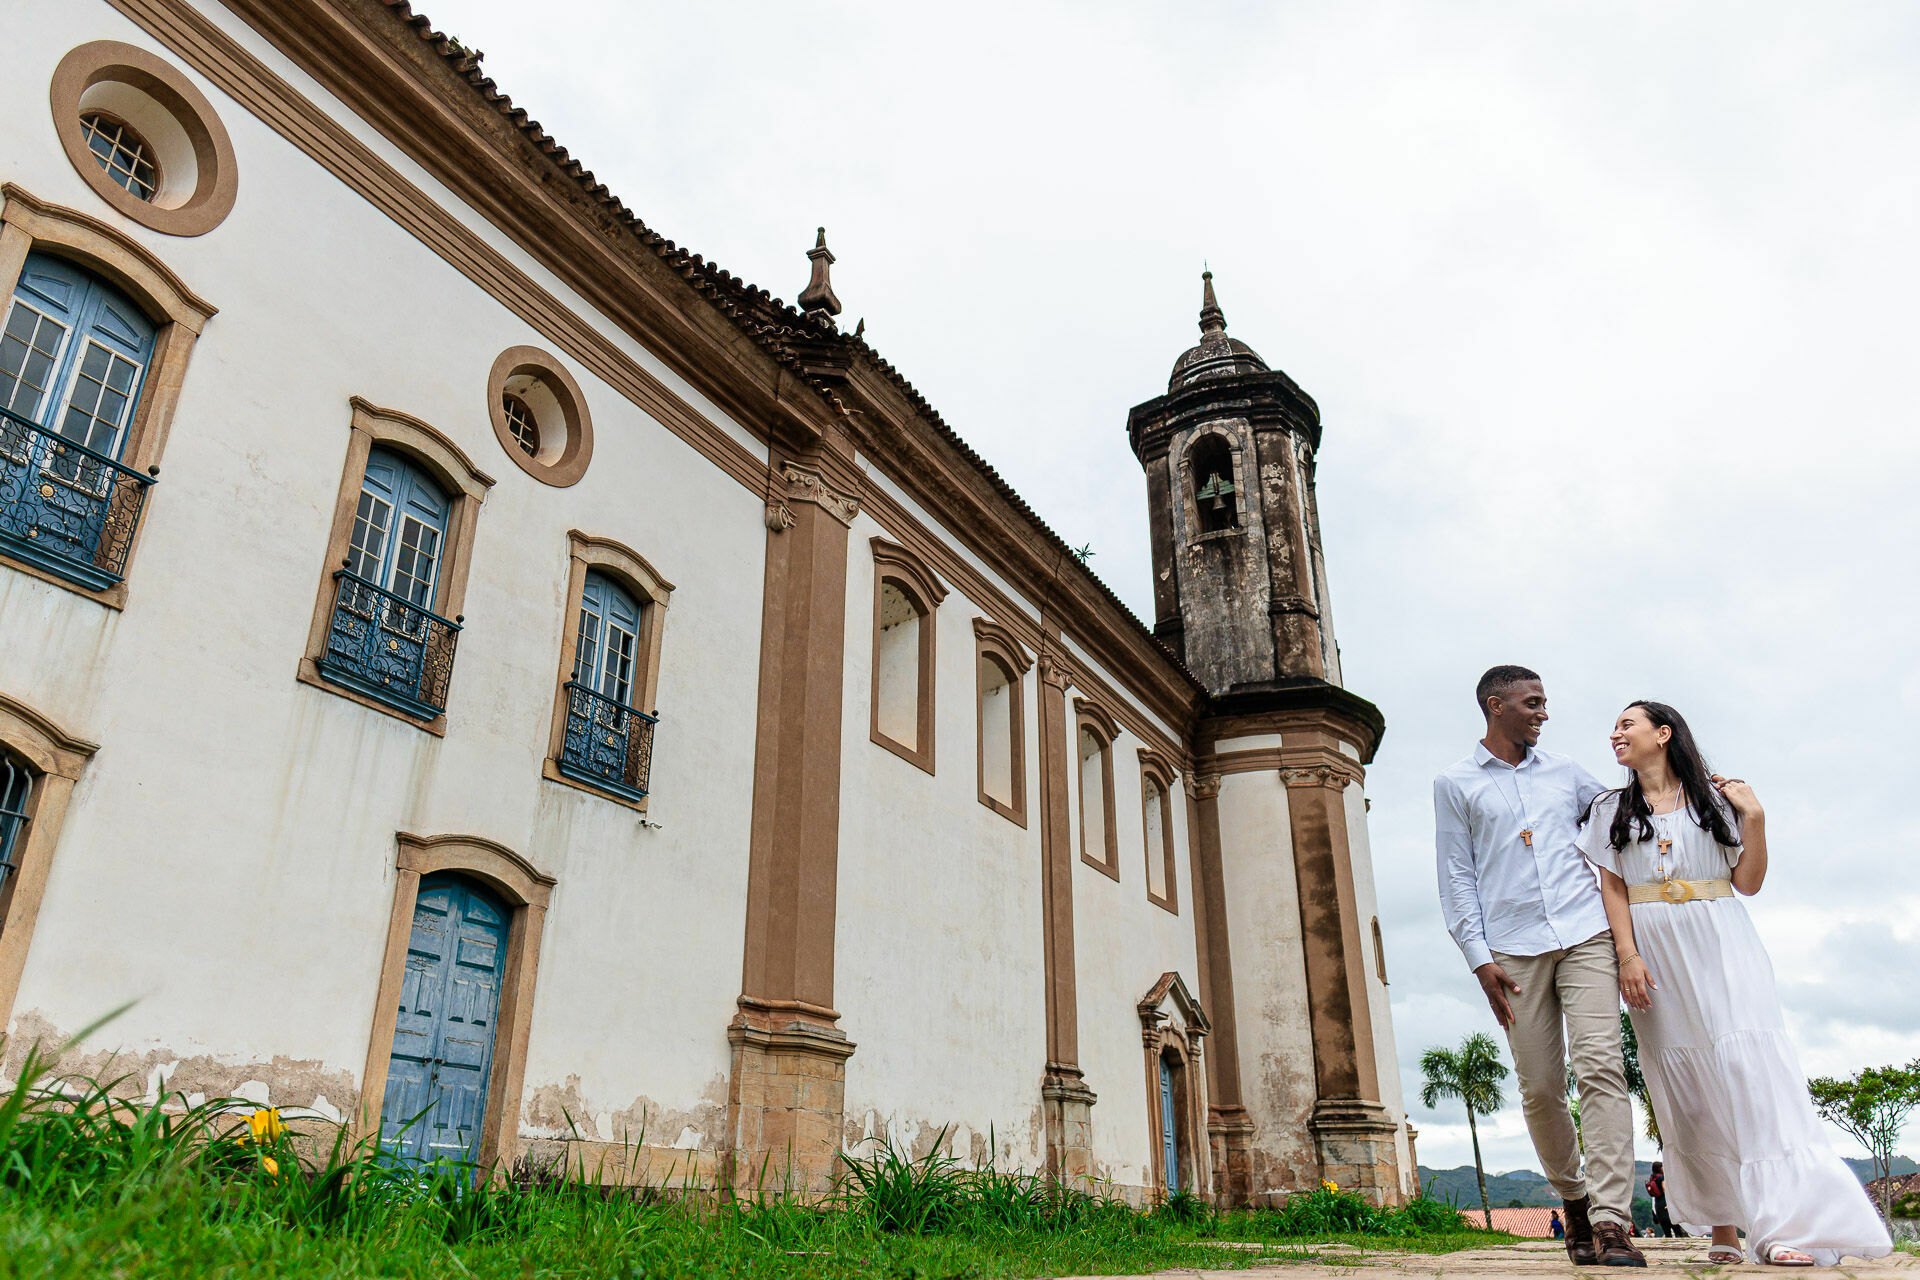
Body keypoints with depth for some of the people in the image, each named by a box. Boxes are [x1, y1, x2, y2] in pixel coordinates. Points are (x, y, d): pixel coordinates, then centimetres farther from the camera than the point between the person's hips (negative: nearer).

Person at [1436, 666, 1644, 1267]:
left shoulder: (1565, 772, 17)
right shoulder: (1455, 785, 9)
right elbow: (1457, 879, 5)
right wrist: (1480, 959, -3)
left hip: (1586, 935, 2)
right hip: (1514, 952, -1)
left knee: (1600, 1069, -12)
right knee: (1539, 1089, 2)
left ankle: (1609, 1221, -12)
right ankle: (1572, 1196, 25)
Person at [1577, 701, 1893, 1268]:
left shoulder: (1715, 797, 10)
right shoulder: (1611, 810, 12)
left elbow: (1748, 882, 6)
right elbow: (1612, 889, 4)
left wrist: (1753, 816, -5)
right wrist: (1628, 956, -8)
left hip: (1719, 944, -1)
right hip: (1654, 951, 1)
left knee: (1747, 1064, -13)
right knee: (1686, 1084, -1)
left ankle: (1794, 1223, -13)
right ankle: (1724, 1232, 3)